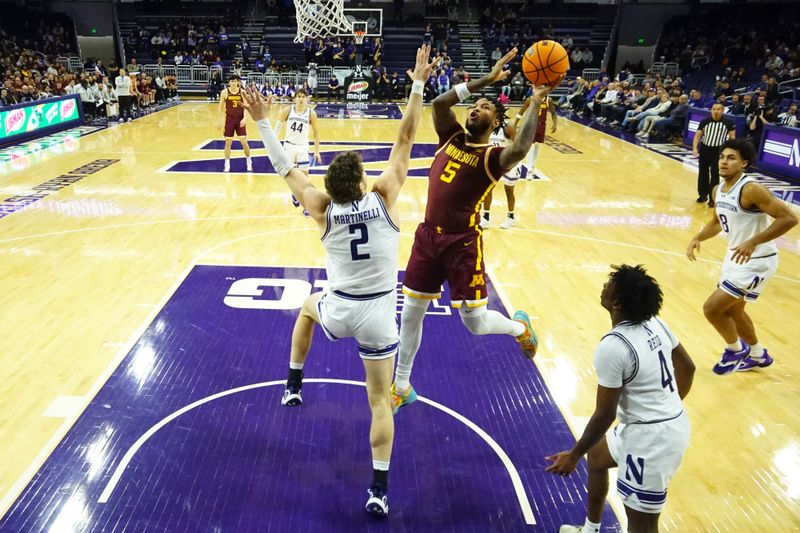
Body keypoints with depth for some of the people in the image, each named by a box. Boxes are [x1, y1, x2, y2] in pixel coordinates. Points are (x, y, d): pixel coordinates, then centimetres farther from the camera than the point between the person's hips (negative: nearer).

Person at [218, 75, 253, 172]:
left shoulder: (242, 92, -4)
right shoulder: (224, 92, -5)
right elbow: (221, 107, 1)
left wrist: (245, 118, -22)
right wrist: (222, 121, -4)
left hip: (240, 119, 0)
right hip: (229, 119, 0)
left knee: (244, 142, -1)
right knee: (228, 143, 5)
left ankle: (249, 163, 18)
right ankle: (227, 165, 15)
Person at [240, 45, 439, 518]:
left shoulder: (323, 209, -11)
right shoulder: (384, 198, -14)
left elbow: (287, 169, -2)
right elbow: (405, 140, -10)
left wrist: (263, 123, 5)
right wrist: (419, 83, -5)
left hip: (338, 311, 1)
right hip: (378, 314, -1)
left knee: (308, 307, 38)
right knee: (380, 399, 11)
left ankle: (293, 385, 46)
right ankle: (380, 488, 11)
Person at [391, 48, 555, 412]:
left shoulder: (493, 157, -7)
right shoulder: (450, 138, 9)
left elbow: (520, 149, -30)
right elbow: (439, 103, -6)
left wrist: (536, 102, -22)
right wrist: (486, 80, -8)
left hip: (463, 243, -5)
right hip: (428, 236, 5)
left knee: (474, 322, -2)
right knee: (411, 313, 10)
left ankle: (520, 327, 35)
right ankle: (401, 387, 29)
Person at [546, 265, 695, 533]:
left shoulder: (612, 346, -26)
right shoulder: (655, 323, -1)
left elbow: (605, 415, -20)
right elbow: (687, 368, 13)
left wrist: (574, 455, -7)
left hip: (650, 437, -10)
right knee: (596, 455, 29)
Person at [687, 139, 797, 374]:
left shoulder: (751, 190, -24)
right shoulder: (718, 191, 2)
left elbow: (789, 218, -27)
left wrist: (753, 242, -34)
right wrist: (697, 238, 3)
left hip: (756, 261, -9)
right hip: (736, 256, 9)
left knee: (712, 308, -10)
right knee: (732, 310, 23)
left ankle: (736, 350, 19)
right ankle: (758, 355, 47)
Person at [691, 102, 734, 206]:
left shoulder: (728, 122, -7)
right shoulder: (704, 121, -3)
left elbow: (732, 137, -2)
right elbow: (698, 135, -3)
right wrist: (695, 148, -18)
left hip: (718, 151, -3)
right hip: (704, 149, 3)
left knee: (715, 175, -5)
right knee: (702, 173, 11)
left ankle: (712, 198, 2)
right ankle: (703, 195, 28)